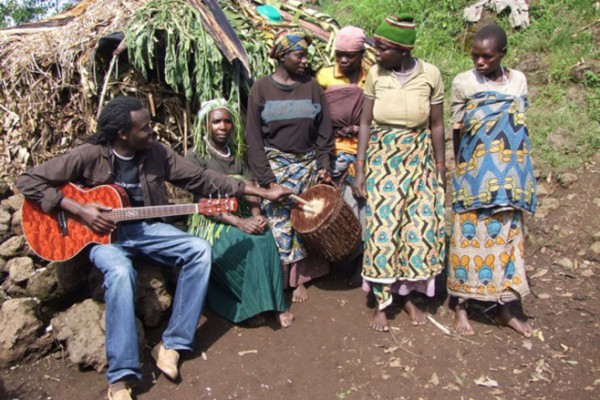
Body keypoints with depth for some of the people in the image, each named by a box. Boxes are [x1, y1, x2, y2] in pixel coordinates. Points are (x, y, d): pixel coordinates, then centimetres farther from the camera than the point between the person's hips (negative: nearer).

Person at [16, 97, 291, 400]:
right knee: (120, 271, -37)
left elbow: (202, 179, -3)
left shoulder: (156, 152, -2)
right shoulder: (89, 156, -12)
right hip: (101, 231, -4)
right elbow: (28, 181, -9)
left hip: (144, 227, 4)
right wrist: (78, 210, -20)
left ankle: (172, 344, -13)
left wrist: (264, 193, -6)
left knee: (200, 250, -18)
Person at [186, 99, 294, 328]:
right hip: (211, 222, -4)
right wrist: (239, 222, -25)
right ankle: (250, 306, -18)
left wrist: (257, 215, -18)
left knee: (266, 238, -26)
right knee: (247, 245, -32)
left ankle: (273, 302, -21)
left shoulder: (237, 154, 12)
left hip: (241, 216, 5)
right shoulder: (196, 157, -5)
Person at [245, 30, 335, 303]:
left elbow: (324, 130, 7)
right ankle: (278, 281, 16)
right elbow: (253, 138, -5)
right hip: (276, 165, -2)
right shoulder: (261, 89, -3)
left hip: (307, 164, 2)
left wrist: (324, 165, -3)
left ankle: (300, 278, 21)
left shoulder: (311, 87, 4)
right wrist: (266, 179, -11)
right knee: (279, 223, -1)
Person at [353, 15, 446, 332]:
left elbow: (437, 126, 0)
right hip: (382, 159, 0)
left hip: (418, 160, 1)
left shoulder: (430, 74, -7)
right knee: (382, 228, -1)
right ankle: (381, 303, 13)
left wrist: (440, 169, 2)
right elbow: (365, 123, -1)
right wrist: (360, 169, -4)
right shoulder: (375, 74, -5)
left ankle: (407, 295, 24)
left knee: (420, 227, 3)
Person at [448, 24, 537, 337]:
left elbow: (519, 127, 12)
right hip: (474, 176, -3)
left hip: (509, 178, 3)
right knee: (470, 236, 1)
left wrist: (513, 169, 7)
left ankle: (504, 308, 20)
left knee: (506, 236, 8)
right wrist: (462, 168, 3)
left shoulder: (518, 81, 7)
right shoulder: (463, 83, -2)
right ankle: (461, 306, 14)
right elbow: (456, 130, 1)